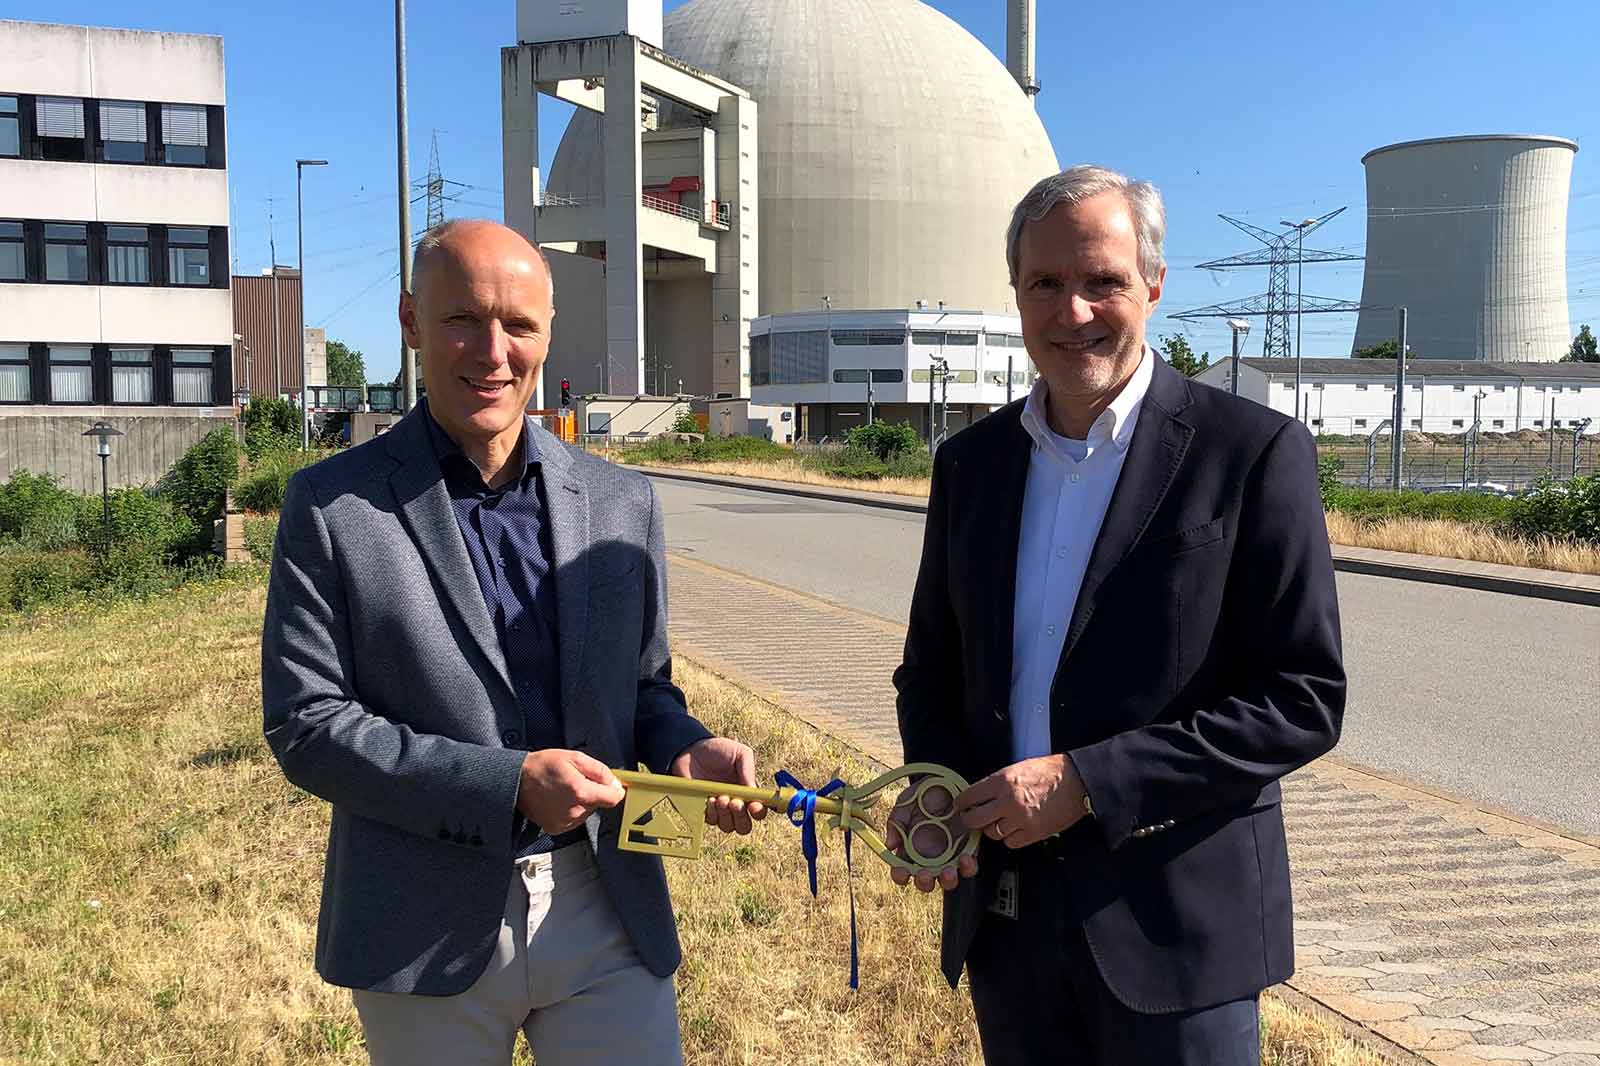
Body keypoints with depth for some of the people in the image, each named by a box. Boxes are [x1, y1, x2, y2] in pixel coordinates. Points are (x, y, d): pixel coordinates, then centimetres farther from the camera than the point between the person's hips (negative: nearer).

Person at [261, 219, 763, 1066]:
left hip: (606, 911, 2)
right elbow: (303, 724, -9)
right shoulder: (331, 507, -6)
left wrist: (687, 751, -11)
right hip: (428, 929, -2)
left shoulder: (621, 503, 3)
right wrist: (507, 782, -19)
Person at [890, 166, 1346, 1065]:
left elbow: (1306, 699, -11)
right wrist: (936, 787, -7)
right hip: (1004, 915, 5)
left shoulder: (1254, 451, -9)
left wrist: (1086, 781, -18)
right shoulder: (972, 461, 5)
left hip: (1175, 924, -4)